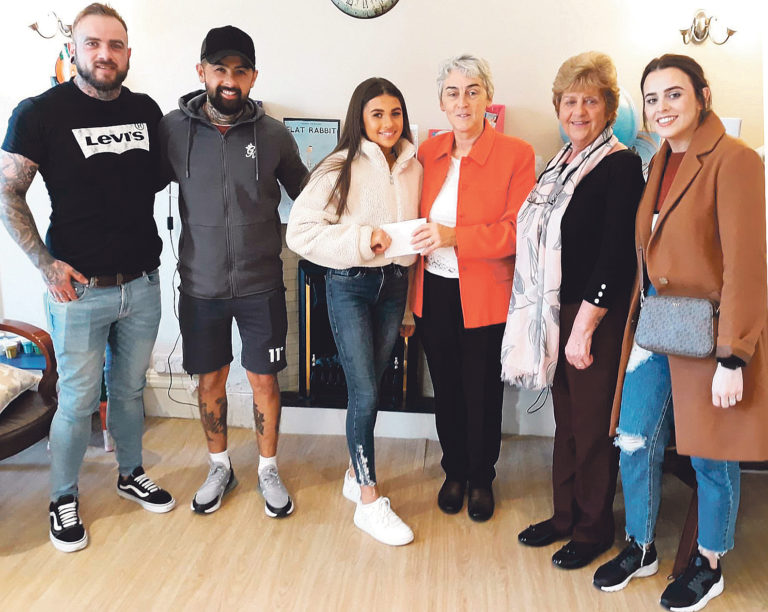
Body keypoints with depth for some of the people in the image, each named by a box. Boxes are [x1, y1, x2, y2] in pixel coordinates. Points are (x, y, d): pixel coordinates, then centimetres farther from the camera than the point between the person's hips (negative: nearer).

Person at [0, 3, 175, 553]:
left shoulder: (147, 111, 5)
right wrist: (46, 264, -13)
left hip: (142, 284, 4)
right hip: (80, 289, -4)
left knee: (130, 388, 18)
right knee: (78, 400, 5)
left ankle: (131, 474, 38)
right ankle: (64, 499, 26)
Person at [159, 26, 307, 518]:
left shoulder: (274, 134, -4)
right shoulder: (174, 129, -4)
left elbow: (305, 194, 8)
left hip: (261, 285, 0)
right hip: (200, 286, 1)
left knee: (264, 379, 9)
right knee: (210, 379, 14)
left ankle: (269, 469, 30)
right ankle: (220, 467, 36)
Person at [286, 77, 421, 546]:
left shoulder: (413, 168, 7)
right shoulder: (341, 168, -8)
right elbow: (301, 230, -12)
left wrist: (410, 306, 17)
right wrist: (361, 240, -21)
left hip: (394, 283, 5)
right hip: (350, 284, -5)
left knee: (371, 387, 13)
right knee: (365, 394, -6)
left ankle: (356, 474, 32)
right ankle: (369, 502, 7)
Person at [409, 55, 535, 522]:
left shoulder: (516, 154, -9)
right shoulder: (428, 153, 6)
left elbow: (519, 231, -16)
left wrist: (454, 237, -27)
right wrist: (409, 299, 11)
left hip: (484, 296, -4)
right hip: (435, 292, 4)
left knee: (483, 392, 9)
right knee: (446, 389, 15)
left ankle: (482, 478, 32)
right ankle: (454, 472, 36)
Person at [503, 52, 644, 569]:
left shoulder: (621, 165, -11)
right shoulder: (562, 164, 13)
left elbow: (617, 254, -17)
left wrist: (585, 325, -18)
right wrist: (550, 317, 11)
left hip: (596, 317, -7)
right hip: (557, 313, 7)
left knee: (594, 422, 5)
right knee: (566, 417, 16)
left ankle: (595, 528, 22)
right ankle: (565, 513, 31)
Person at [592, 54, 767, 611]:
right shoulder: (661, 163, 10)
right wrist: (636, 322, 12)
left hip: (708, 334, -7)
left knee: (711, 456, 10)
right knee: (634, 443, 11)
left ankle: (709, 565, 32)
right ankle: (640, 549, 33)